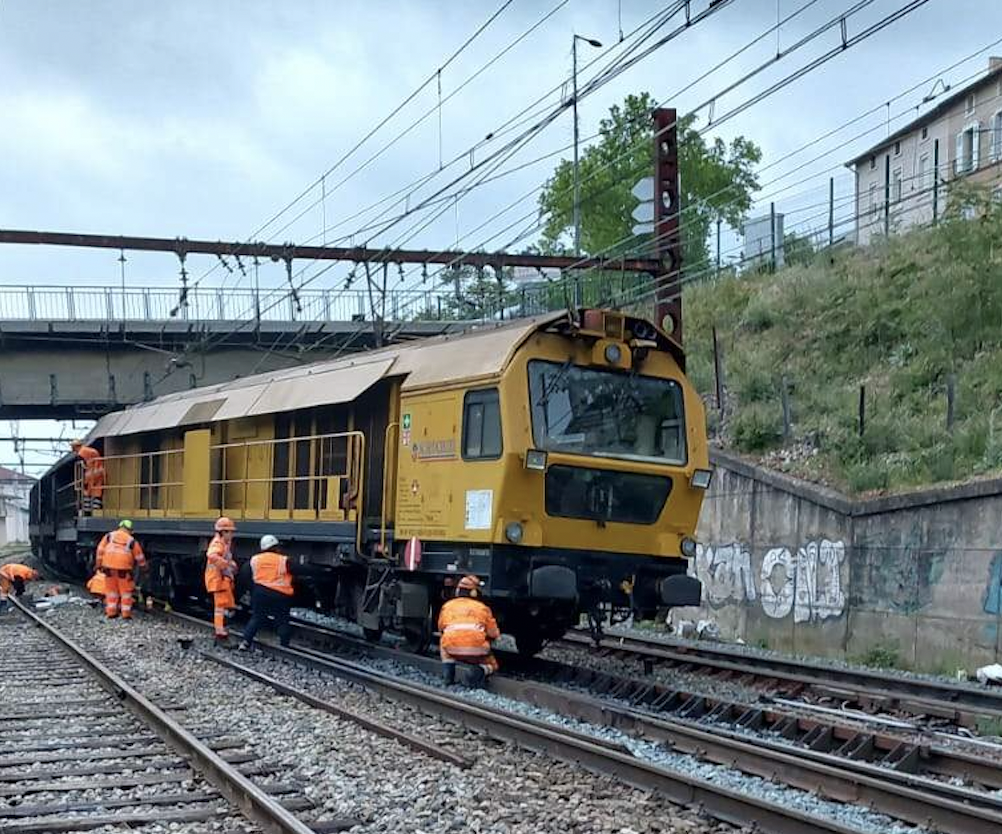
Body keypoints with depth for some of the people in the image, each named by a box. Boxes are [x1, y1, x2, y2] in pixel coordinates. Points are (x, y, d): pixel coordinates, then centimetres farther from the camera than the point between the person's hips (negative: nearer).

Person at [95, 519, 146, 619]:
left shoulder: (109, 536, 9)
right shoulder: (131, 541, 4)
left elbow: (100, 550, 5)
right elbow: (139, 556, 11)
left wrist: (98, 564, 9)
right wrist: (144, 566, 26)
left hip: (109, 566, 2)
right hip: (123, 568, -2)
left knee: (111, 589, 14)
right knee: (126, 591, 7)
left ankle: (111, 612, 14)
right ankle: (126, 613, 6)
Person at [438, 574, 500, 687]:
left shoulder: (447, 606, 17)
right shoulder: (483, 608, 14)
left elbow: (441, 628, 29)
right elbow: (494, 634, 13)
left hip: (452, 650, 1)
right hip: (477, 652, -1)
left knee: (443, 642, 35)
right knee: (491, 665, 28)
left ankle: (448, 671, 13)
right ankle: (481, 670, -7)